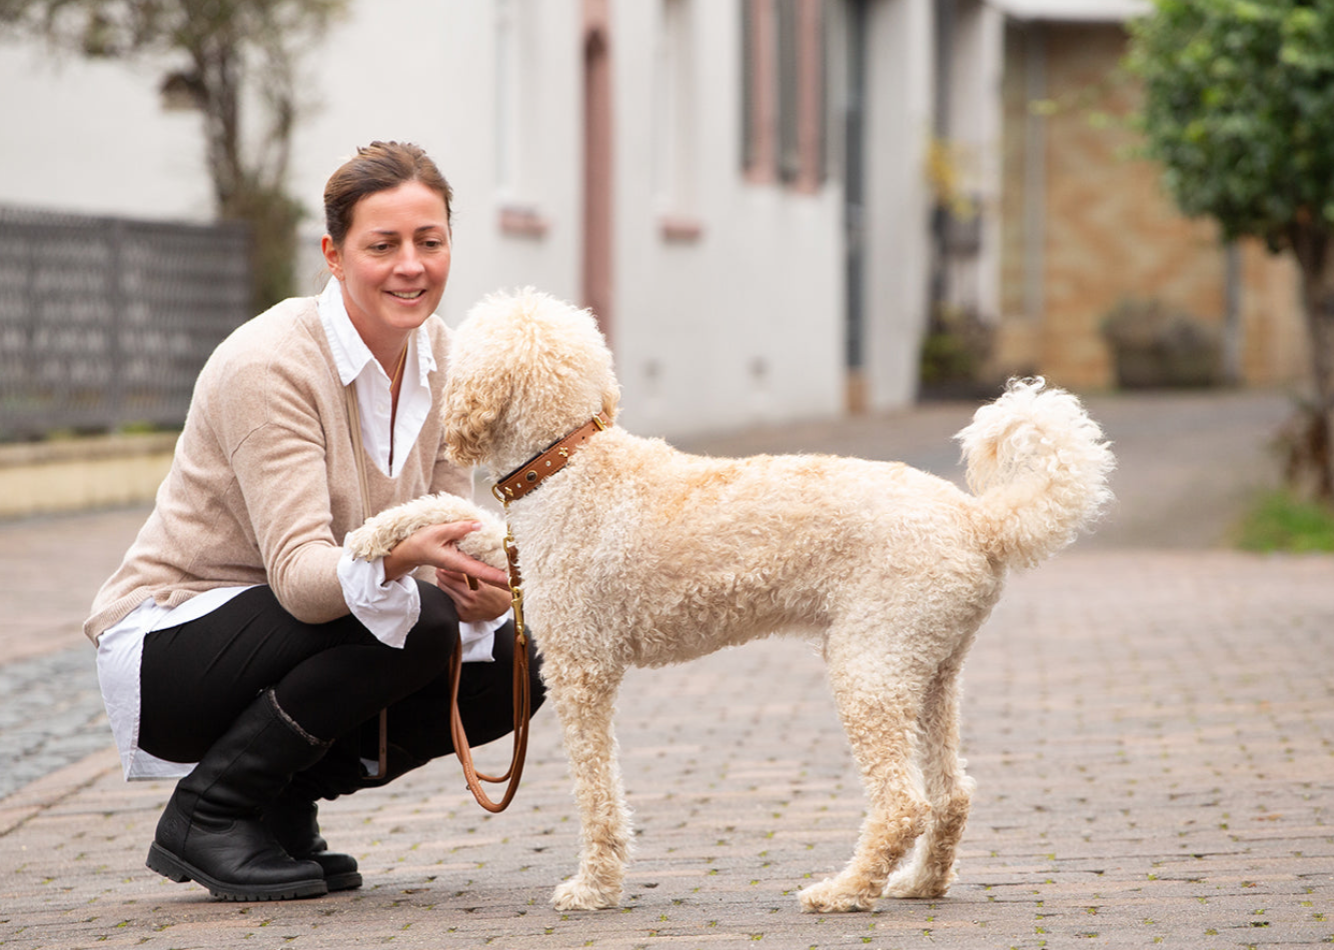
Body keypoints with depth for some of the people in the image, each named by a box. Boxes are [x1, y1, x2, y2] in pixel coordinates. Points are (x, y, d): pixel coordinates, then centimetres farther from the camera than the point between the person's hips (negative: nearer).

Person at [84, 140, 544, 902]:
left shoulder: (437, 354, -1)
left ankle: (284, 803, 5)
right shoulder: (269, 365, -24)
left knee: (512, 658, -11)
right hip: (167, 645, -7)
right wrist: (400, 562, -52)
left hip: (305, 631, 7)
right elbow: (299, 572, -32)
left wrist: (478, 582, -27)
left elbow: (452, 530, -3)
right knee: (417, 621, -29)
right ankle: (206, 816, -13)